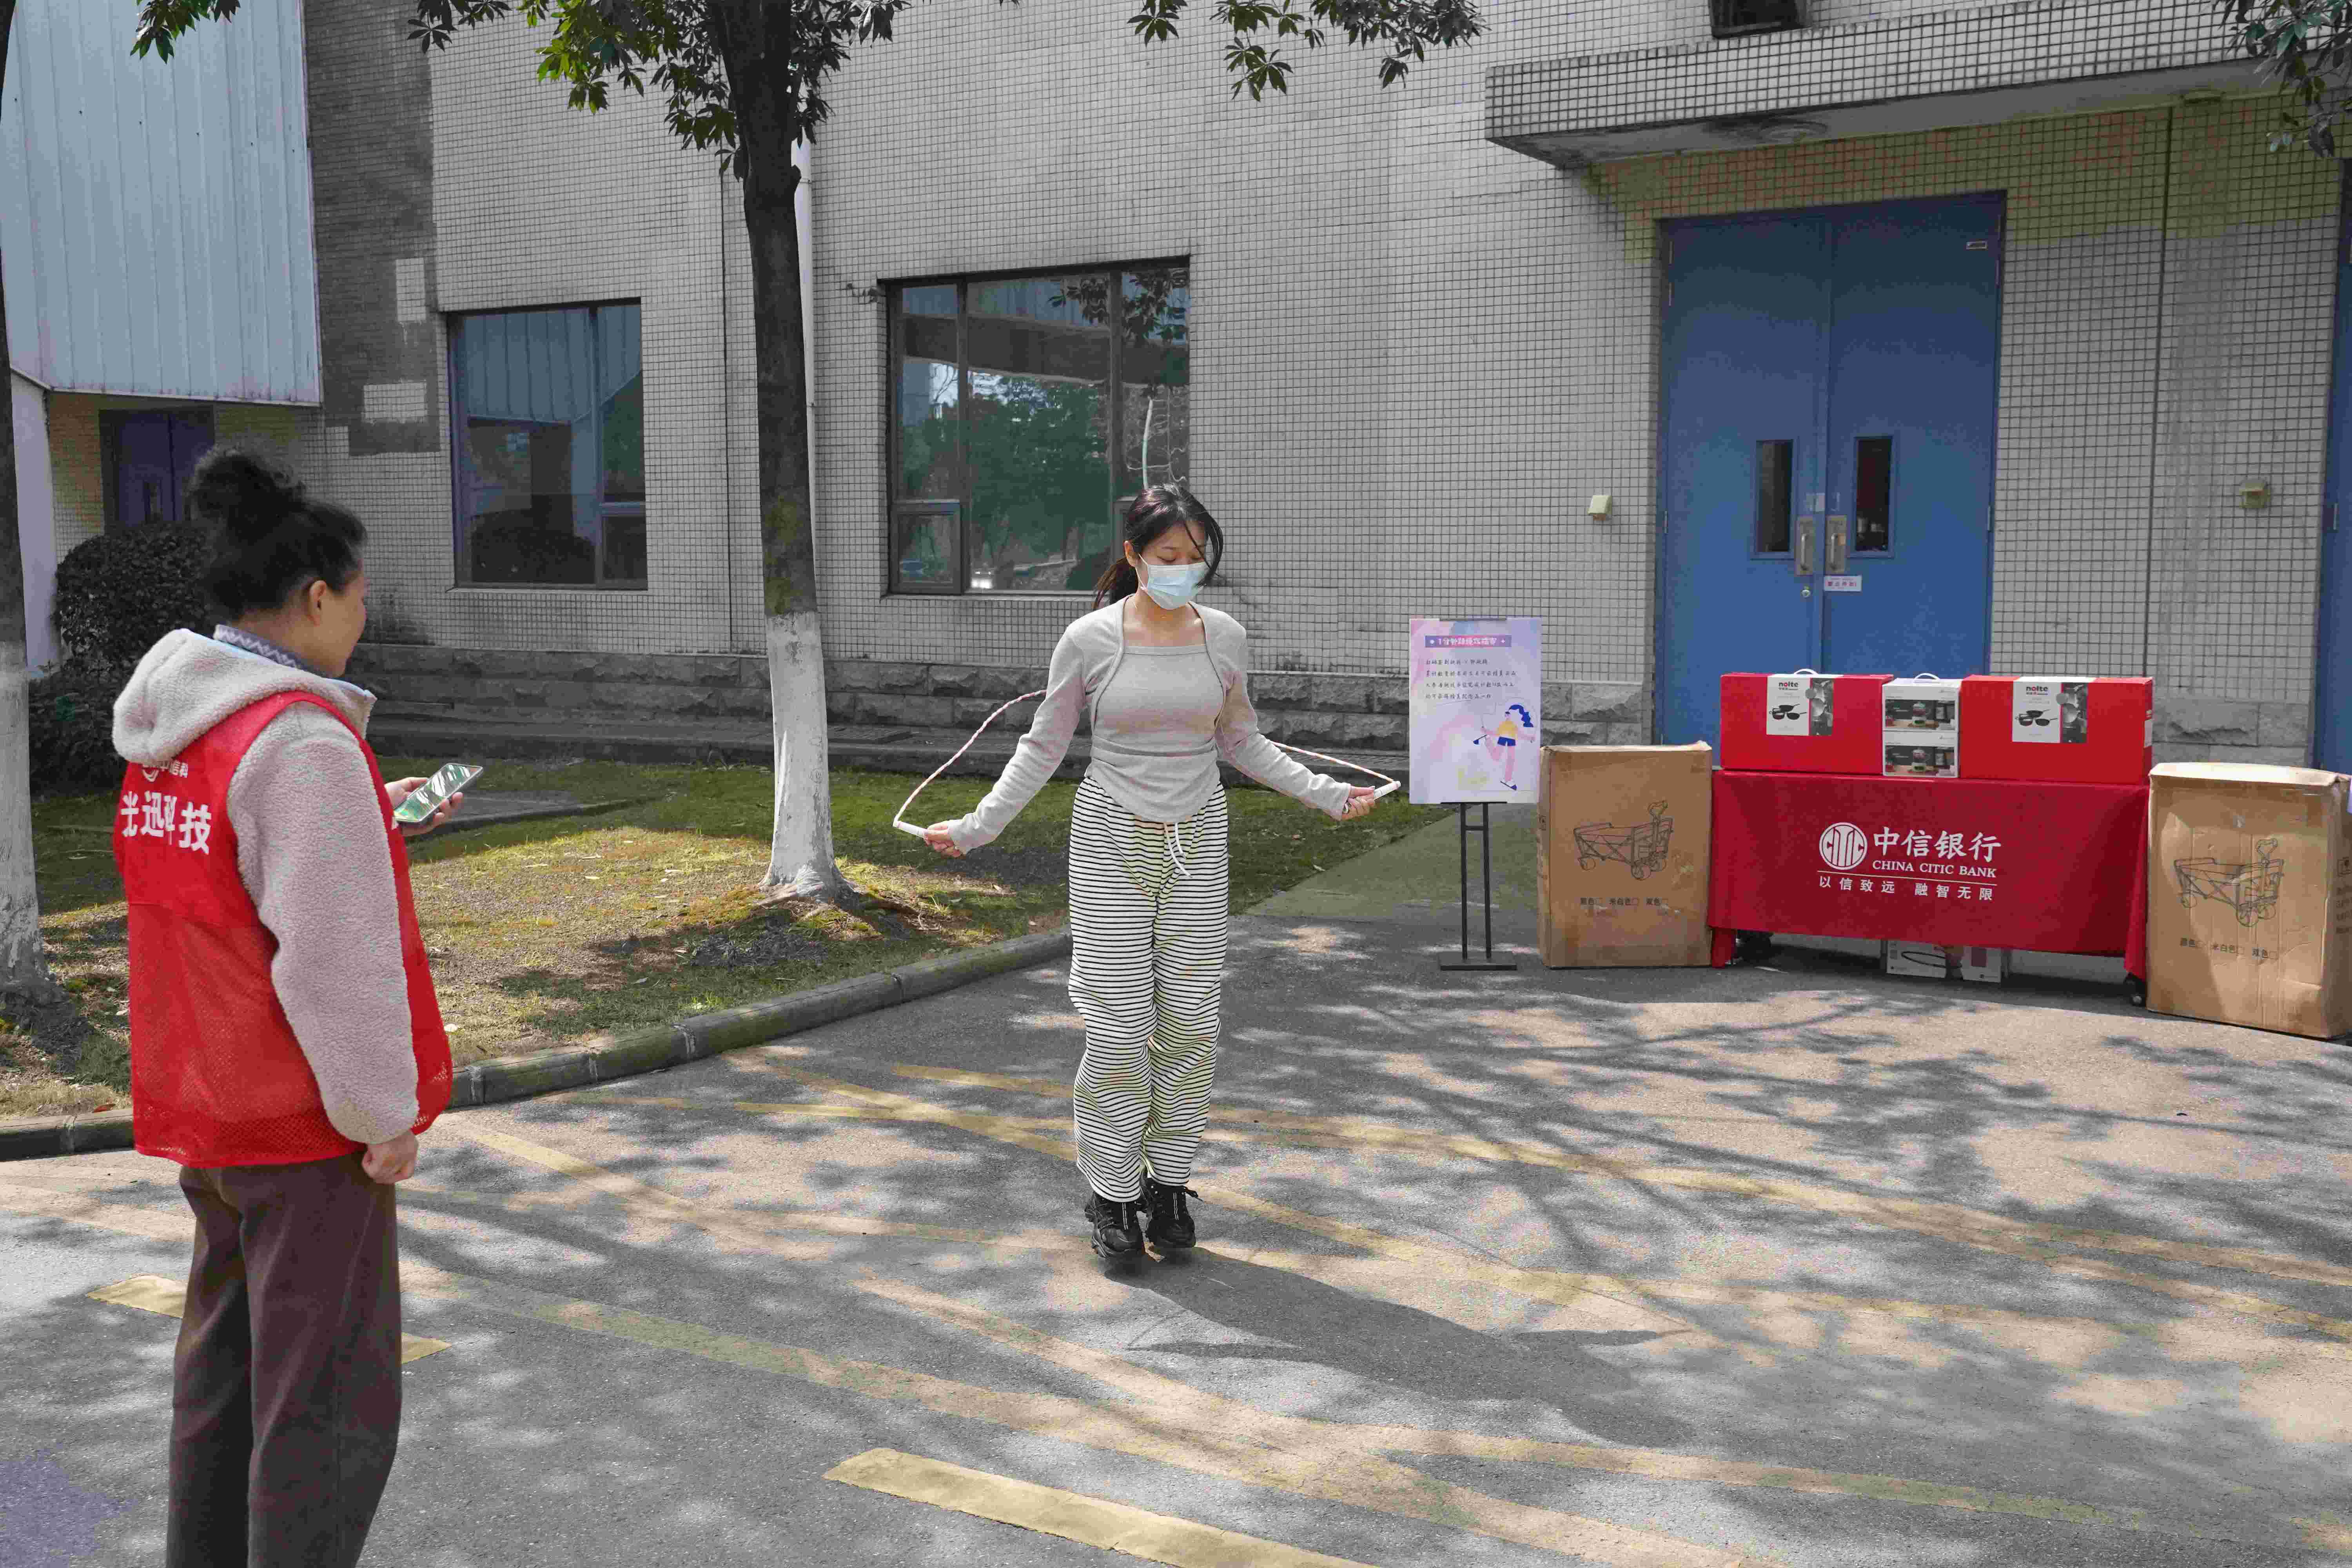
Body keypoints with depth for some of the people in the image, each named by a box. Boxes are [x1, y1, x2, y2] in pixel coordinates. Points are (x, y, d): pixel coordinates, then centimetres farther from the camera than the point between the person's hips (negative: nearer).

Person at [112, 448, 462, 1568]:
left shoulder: (173, 731, 6)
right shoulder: (303, 741, -22)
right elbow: (336, 958, -23)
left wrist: (371, 820, 16)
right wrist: (385, 1115, -14)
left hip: (203, 1100, 9)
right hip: (307, 1121, -9)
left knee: (230, 1359, 23)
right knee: (331, 1399, 1)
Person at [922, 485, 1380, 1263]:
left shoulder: (1225, 637, 1)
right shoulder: (1089, 641, -7)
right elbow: (1044, 747, 2)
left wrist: (1324, 793, 11)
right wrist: (977, 827, -4)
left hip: (1196, 843, 3)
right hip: (1113, 840, -3)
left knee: (1191, 1021, 4)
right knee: (1120, 1026, -2)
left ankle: (1168, 1180, 21)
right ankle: (1113, 1193, 14)